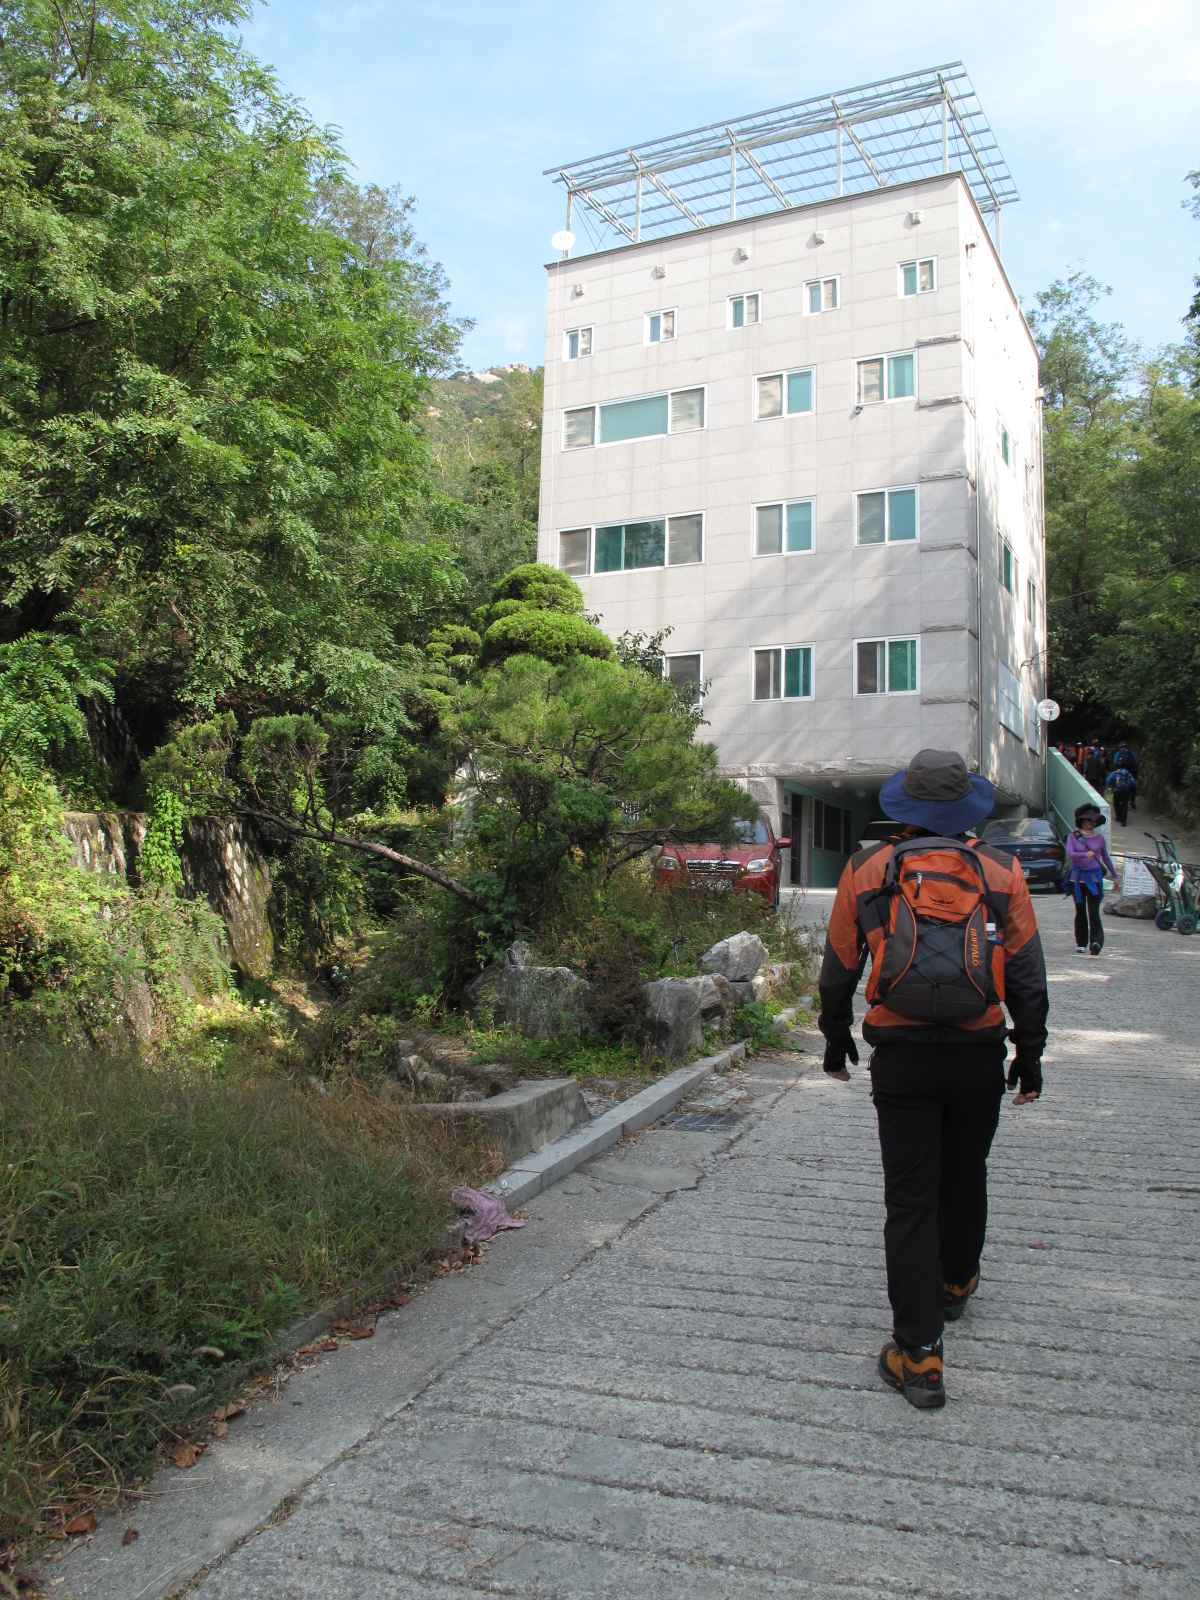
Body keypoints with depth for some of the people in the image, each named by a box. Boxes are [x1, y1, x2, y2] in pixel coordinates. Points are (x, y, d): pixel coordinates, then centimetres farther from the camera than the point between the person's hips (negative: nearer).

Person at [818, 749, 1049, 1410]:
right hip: (978, 1053, 2)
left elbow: (838, 968, 7)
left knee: (909, 1197, 0)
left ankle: (918, 1354, -2)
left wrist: (836, 1039, 19)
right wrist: (1030, 1053, 12)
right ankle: (955, 1283, 46)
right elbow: (1026, 974, 4)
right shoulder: (1000, 872, 3)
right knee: (965, 1175, 24)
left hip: (900, 1054, -2)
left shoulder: (867, 870, 1)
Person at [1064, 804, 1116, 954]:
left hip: (1094, 877, 0)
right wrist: (1085, 854, -31)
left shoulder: (1099, 838, 8)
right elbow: (1070, 854, -13)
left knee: (1093, 912, -12)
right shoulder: (1072, 837, 3)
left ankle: (1096, 942, -21)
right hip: (1078, 877, 0)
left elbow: (1106, 858, 19)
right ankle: (1081, 943, 14)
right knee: (1080, 912, 7)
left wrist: (1114, 876, 24)